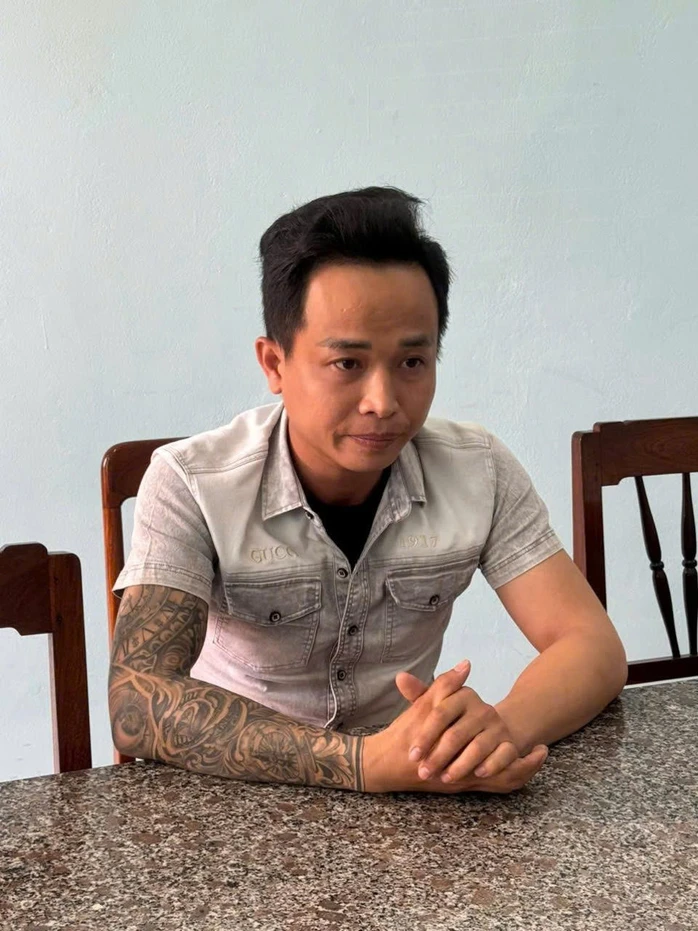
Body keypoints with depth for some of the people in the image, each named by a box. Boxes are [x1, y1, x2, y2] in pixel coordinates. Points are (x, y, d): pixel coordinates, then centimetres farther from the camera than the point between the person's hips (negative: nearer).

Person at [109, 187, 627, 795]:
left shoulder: (480, 472, -7)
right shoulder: (190, 485, -16)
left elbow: (594, 647, -9)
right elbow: (136, 709, -25)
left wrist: (500, 728, -33)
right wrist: (366, 761, -38)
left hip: (414, 793, 3)